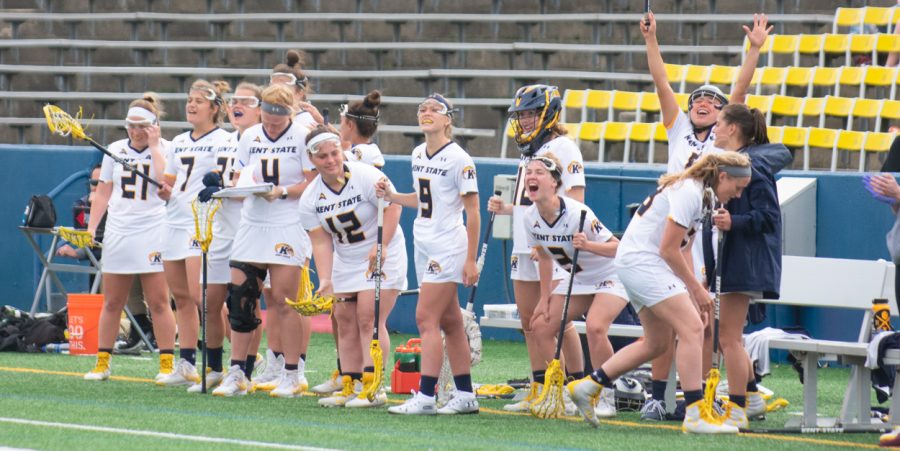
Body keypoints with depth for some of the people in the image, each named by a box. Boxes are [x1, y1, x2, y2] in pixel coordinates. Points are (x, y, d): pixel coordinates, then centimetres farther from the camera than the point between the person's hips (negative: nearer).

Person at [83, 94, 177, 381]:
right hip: (118, 232, 3)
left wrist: (154, 147, -12)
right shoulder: (115, 150, 11)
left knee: (158, 302, -5)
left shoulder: (165, 149, 1)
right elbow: (103, 192, 15)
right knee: (111, 303, 6)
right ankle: (102, 363, 12)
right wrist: (91, 228, 8)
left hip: (153, 233, -3)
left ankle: (167, 364, 0)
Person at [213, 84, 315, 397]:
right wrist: (242, 185, -6)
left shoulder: (303, 137, -3)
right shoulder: (249, 136, 13)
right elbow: (238, 179, 16)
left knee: (283, 301, -5)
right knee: (240, 297, 1)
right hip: (252, 225, 5)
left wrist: (283, 191, -19)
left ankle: (292, 374, 3)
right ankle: (236, 374, 7)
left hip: (289, 227, -5)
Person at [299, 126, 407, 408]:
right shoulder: (310, 198, -2)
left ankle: (372, 387, -15)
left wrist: (381, 247, -28)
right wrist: (325, 281, -16)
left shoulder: (365, 176, -17)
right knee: (346, 322, 2)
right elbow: (321, 242, -5)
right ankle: (349, 387, 6)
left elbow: (393, 207, -19)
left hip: (382, 258, -6)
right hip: (345, 263, 6)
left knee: (369, 319, -14)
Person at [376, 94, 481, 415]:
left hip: (448, 247, -8)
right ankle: (465, 395, 15)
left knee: (426, 318, -12)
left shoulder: (458, 159, -13)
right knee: (449, 322, 10)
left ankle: (425, 396, -12)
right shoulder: (418, 155, 10)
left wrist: (471, 261, -16)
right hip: (424, 245, 8)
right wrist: (392, 196, 5)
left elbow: (472, 212, -13)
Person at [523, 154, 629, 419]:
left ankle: (606, 398, -15)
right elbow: (545, 256, 8)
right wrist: (545, 297, 5)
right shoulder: (531, 217, -9)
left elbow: (616, 248, -27)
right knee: (541, 325, -3)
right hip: (578, 280, 8)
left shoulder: (577, 213, -30)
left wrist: (588, 245, -44)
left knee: (595, 327, -29)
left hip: (610, 276, -8)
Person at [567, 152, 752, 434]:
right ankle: (695, 415, -19)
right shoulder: (689, 192, -17)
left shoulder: (701, 194, 15)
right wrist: (696, 289, -8)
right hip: (640, 260, -11)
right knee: (692, 328, -17)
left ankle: (587, 387, 19)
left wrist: (694, 293, 7)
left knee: (656, 342, 14)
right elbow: (669, 250, -18)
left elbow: (684, 250, 16)